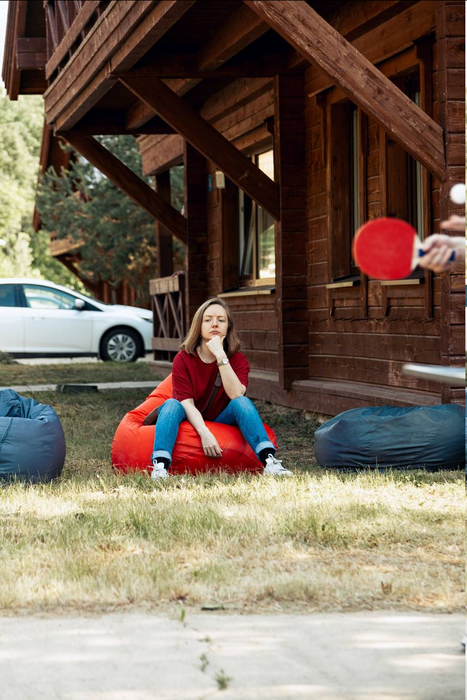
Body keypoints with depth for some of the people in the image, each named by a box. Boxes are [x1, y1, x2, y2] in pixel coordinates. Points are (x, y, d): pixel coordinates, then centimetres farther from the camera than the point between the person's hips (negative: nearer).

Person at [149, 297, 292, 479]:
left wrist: (220, 355, -29)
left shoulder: (238, 359, -4)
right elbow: (187, 403, -18)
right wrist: (205, 433, -34)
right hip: (191, 422, -1)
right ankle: (160, 466, -51)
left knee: (242, 402, -26)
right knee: (172, 404, -30)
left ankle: (269, 461, -43)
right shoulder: (183, 359, -8)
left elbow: (236, 395, -24)